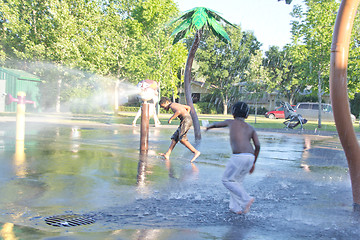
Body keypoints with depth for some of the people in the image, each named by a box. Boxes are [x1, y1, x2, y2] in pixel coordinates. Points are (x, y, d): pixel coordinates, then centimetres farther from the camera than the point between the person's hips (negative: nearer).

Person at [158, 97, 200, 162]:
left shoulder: (172, 105, -3)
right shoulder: (176, 105, 25)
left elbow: (179, 111, -25)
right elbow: (188, 107, 35)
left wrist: (170, 118, -15)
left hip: (186, 120, -10)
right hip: (185, 121, 10)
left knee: (182, 139, -14)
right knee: (175, 138, 6)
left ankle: (196, 152, -15)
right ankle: (167, 154, 3)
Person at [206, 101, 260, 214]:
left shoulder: (230, 122, 16)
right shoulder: (251, 128, 21)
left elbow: (217, 124, 35)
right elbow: (257, 146, 9)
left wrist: (209, 126, 59)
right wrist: (253, 163, 18)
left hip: (238, 157, -5)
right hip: (250, 157, 5)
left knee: (227, 180, 10)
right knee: (237, 180, 22)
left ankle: (246, 199, -5)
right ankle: (236, 207, 18)